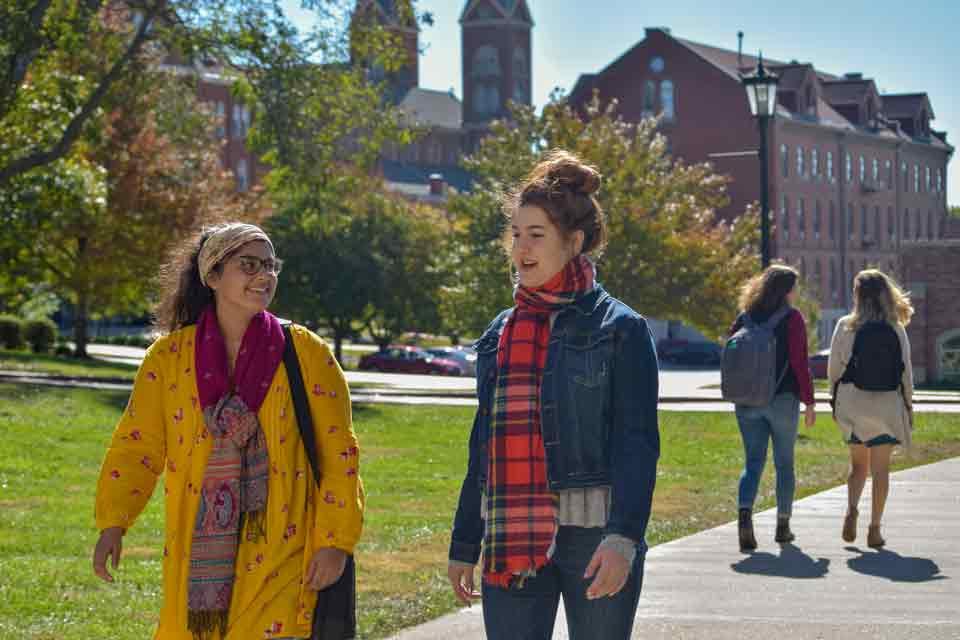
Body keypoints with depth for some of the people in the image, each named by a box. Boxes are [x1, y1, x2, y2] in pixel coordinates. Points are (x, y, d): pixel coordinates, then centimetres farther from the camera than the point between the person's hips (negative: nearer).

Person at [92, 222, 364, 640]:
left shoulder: (305, 352, -1)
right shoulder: (170, 355, 3)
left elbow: (338, 452, -1)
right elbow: (137, 445, 5)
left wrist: (335, 542, -8)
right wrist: (113, 523, -7)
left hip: (281, 554, -2)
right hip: (198, 555, 2)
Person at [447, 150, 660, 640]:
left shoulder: (619, 328, -3)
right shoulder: (500, 333, 12)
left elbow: (637, 442, -10)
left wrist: (624, 536, -22)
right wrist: (464, 544, 15)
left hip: (594, 539, -4)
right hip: (510, 539, 5)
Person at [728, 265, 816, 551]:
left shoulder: (745, 317, 6)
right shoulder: (792, 318, -7)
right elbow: (799, 363, -11)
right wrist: (809, 401, -5)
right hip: (782, 399, -3)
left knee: (753, 461, 4)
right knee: (784, 463, 10)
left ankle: (745, 512, -21)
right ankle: (783, 525, 17)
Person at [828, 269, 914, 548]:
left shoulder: (845, 326, -5)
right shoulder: (896, 329, -3)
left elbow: (834, 368, -2)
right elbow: (906, 370, -1)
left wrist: (836, 400, 10)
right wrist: (908, 404, 9)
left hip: (853, 403, 0)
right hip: (887, 403, 0)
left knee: (858, 464, 17)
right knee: (880, 468, 6)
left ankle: (851, 509, -6)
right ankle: (875, 528, 5)